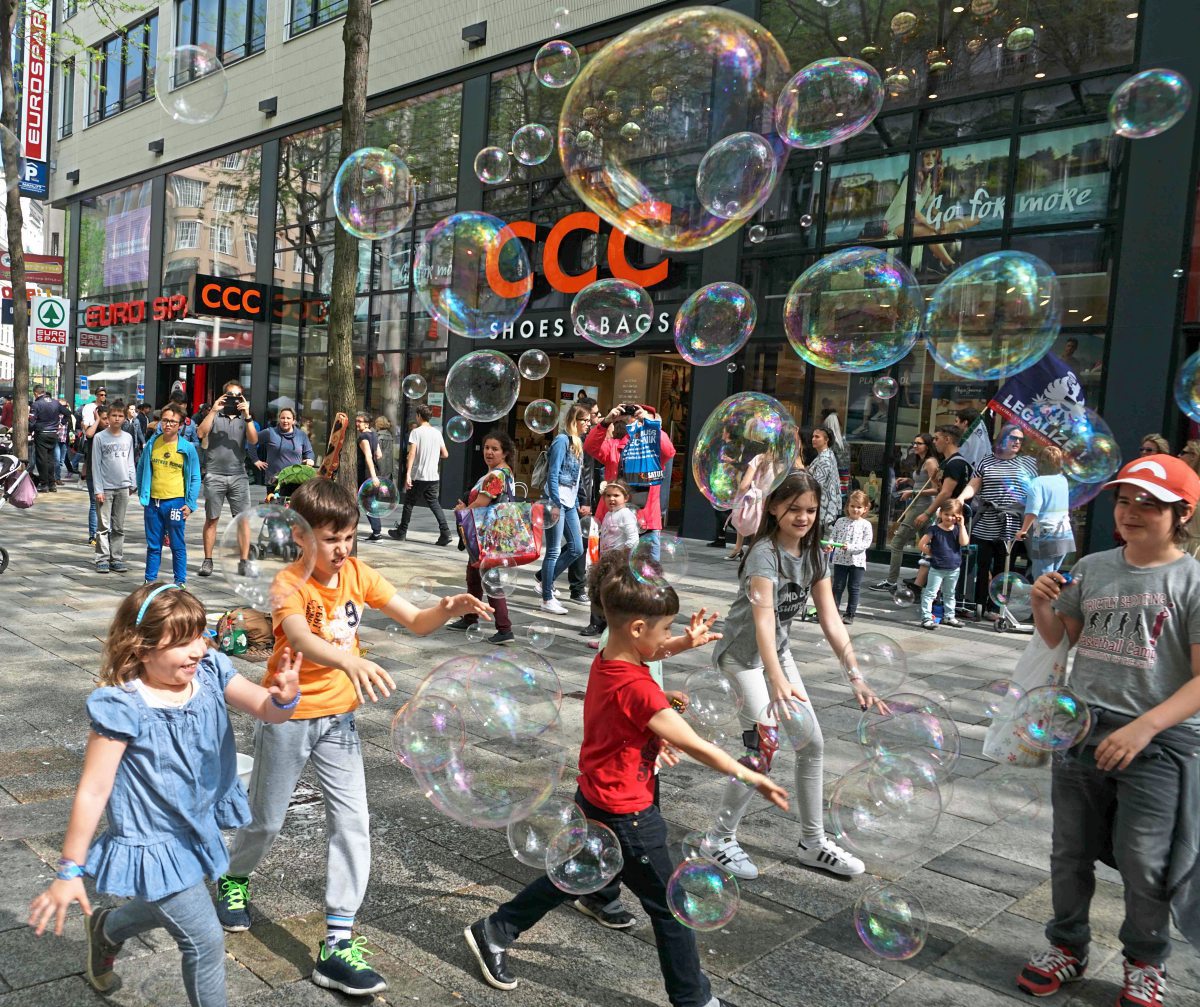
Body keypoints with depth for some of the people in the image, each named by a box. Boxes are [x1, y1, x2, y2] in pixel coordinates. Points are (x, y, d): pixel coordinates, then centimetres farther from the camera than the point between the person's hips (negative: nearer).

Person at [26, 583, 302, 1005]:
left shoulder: (211, 672, -11)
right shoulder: (123, 707, -25)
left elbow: (266, 710, -20)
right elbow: (93, 791, -19)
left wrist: (283, 697, -45)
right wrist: (70, 870, -12)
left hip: (197, 830, 7)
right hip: (151, 844, -7)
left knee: (163, 908, 31)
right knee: (205, 939, -3)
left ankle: (106, 929, 63)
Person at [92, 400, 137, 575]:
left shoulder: (128, 438, 8)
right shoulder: (100, 438, -2)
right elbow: (96, 465, -4)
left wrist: (133, 483, 7)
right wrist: (97, 489, -8)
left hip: (123, 487, 3)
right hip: (105, 488, -3)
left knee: (119, 527, 8)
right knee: (103, 526, -1)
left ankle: (117, 559, 13)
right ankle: (102, 559, 3)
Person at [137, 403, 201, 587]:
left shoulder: (187, 448, -5)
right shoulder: (153, 443, 4)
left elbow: (195, 478, -1)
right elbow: (142, 469, 14)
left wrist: (190, 504, -7)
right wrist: (142, 494, 8)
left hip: (175, 502, -3)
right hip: (153, 502, 3)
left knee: (178, 545, 5)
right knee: (153, 545, 12)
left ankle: (180, 582, 13)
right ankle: (150, 580, 21)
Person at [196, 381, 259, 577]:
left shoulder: (244, 418, 11)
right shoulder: (214, 416, 7)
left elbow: (253, 441, -4)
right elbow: (201, 433, -9)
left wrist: (247, 415, -13)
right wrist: (213, 411, -14)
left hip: (238, 476, 1)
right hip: (214, 475, -1)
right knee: (211, 519, 5)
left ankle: (244, 561, 0)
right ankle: (208, 560, 12)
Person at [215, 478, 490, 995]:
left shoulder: (357, 574, -6)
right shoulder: (290, 585, -21)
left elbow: (416, 623, -7)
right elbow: (301, 641, -43)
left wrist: (449, 608, -30)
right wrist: (350, 661, -63)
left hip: (338, 716, 4)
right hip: (288, 716, -4)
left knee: (352, 822, -5)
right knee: (266, 820, 15)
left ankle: (337, 944, 3)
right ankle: (234, 878, 48)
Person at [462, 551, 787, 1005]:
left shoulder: (604, 661, -4)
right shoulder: (639, 689, -29)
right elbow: (696, 747, -24)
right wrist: (751, 778, -15)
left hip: (593, 801, 9)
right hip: (625, 817, -9)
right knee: (671, 905, 9)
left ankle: (493, 932, 37)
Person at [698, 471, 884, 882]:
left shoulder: (813, 555, -3)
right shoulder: (765, 554, -25)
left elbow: (831, 620, -5)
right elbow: (763, 621, -37)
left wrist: (856, 675, -14)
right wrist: (778, 682, -50)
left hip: (777, 651, 8)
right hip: (743, 654, -8)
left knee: (813, 743, 8)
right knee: (763, 748, -16)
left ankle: (813, 843, 22)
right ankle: (719, 839, 3)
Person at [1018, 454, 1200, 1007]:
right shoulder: (1092, 568, 4)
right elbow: (1060, 638, 18)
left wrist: (1144, 728, -24)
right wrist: (1042, 605, -3)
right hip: (1081, 730, 4)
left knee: (1143, 864, 4)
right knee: (1070, 851, 15)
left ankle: (1145, 963, 29)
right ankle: (1068, 947, 34)